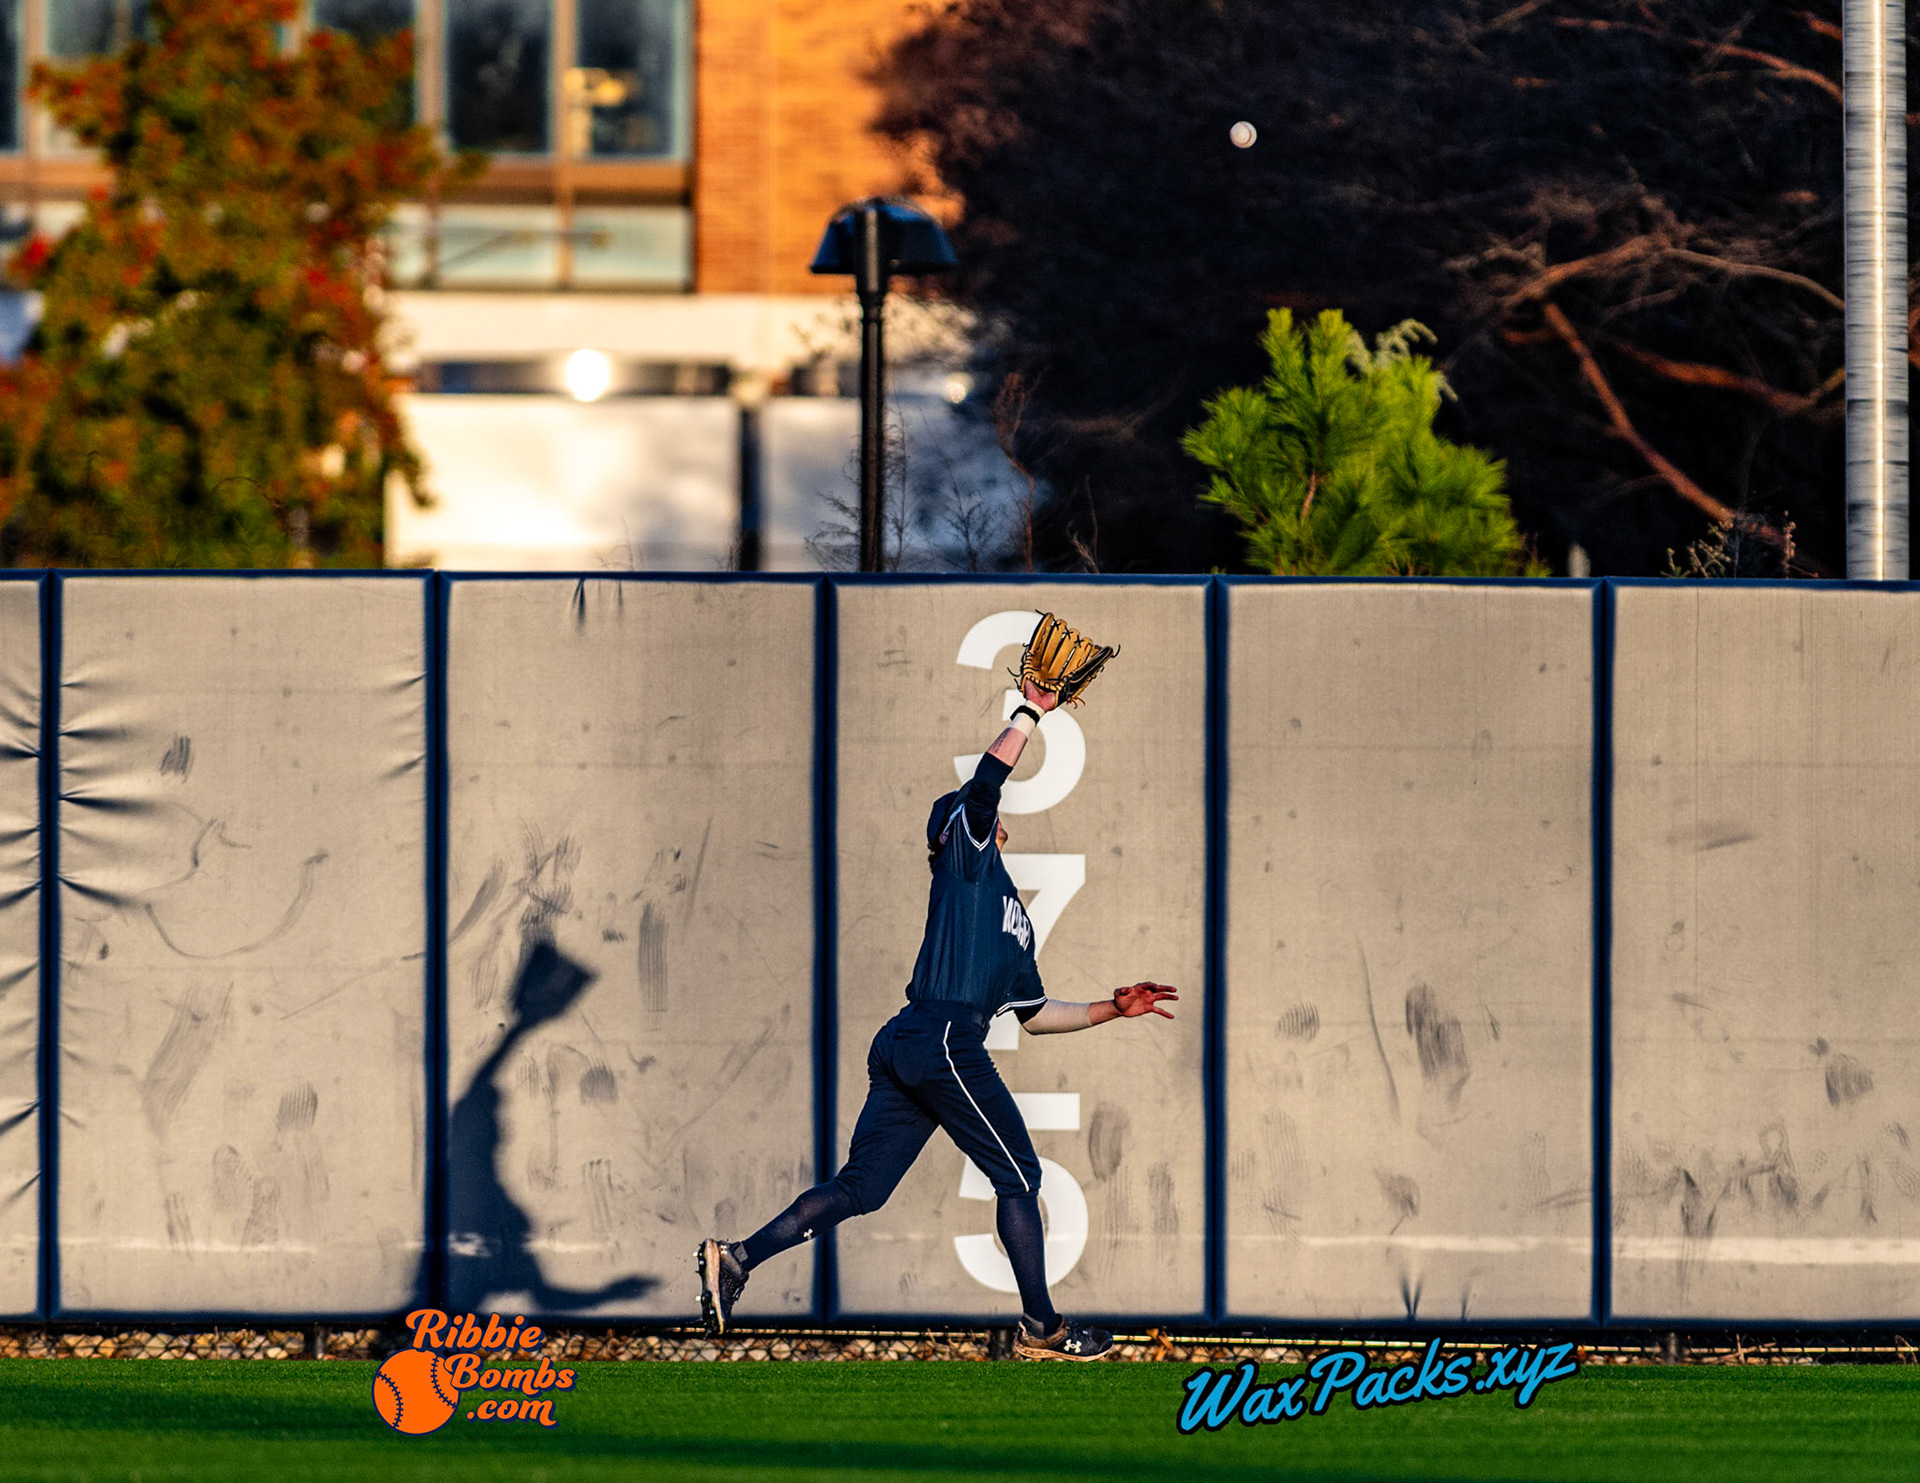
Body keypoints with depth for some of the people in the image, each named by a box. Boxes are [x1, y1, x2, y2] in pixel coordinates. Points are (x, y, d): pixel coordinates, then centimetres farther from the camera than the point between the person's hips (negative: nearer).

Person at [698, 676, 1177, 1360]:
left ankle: (737, 1257, -2)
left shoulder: (1012, 919, 30)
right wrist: (1030, 713, 0)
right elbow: (986, 780, -8)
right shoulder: (966, 853, 8)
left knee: (861, 1187, 4)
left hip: (901, 1047, 9)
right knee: (1018, 1176, 0)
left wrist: (1114, 1009, 33)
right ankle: (1040, 1326, 5)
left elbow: (1034, 1014, 33)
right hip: (943, 1040, -9)